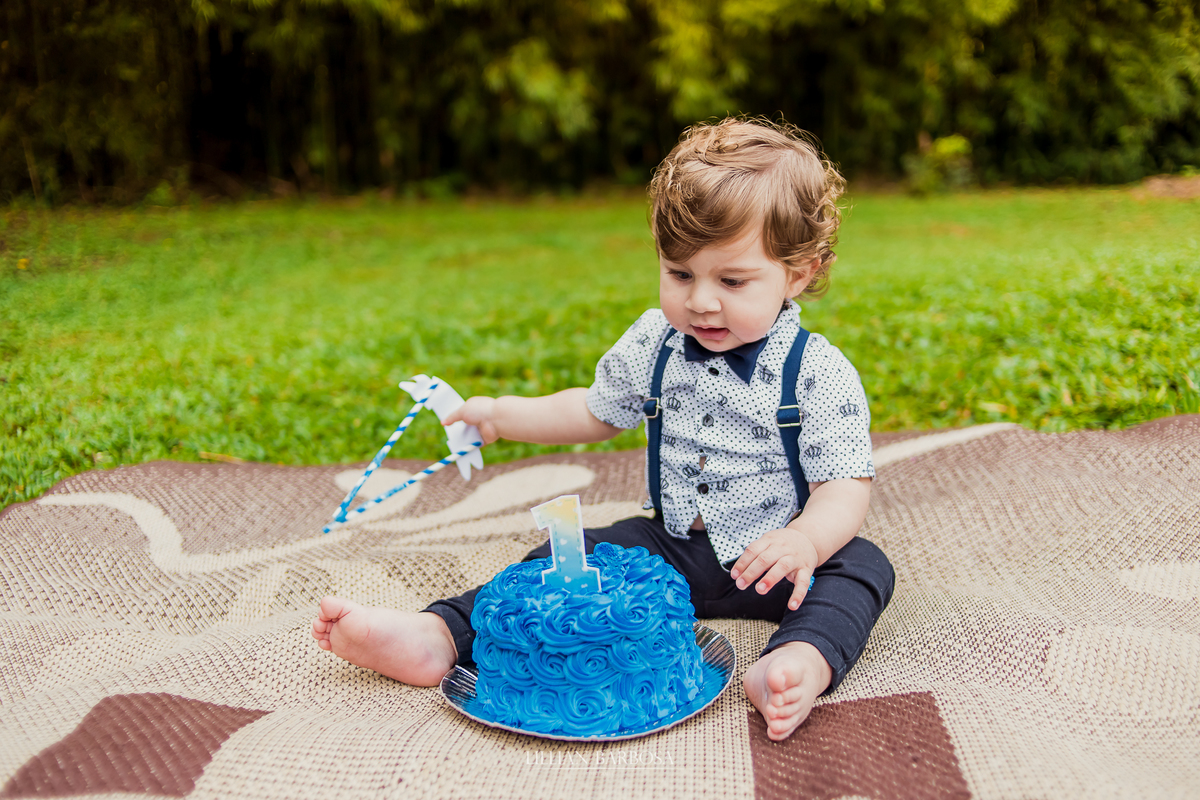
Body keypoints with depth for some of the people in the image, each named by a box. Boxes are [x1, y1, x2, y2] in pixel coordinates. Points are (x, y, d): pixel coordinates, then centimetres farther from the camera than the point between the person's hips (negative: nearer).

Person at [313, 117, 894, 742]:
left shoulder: (819, 373, -14)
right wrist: (501, 415, 10)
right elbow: (598, 412, 16)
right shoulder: (653, 343, -2)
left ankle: (802, 663, -53)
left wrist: (806, 539, -39)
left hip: (768, 559, -3)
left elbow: (847, 485, -17)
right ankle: (438, 635, -19)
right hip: (670, 546, 3)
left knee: (862, 568, -27)